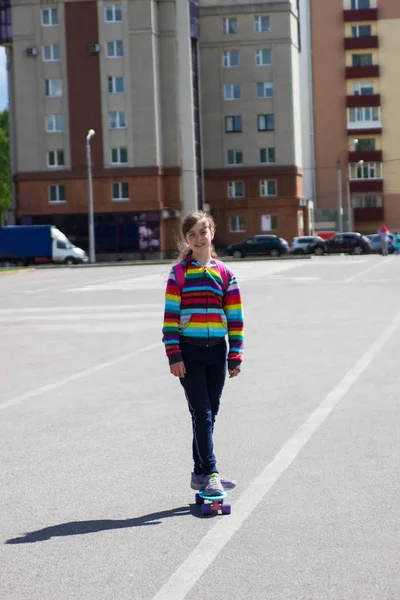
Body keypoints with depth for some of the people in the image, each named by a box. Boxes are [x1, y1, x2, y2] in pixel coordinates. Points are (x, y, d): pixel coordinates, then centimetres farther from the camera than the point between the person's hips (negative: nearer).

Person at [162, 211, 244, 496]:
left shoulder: (225, 274, 7)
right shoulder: (179, 273, 0)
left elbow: (235, 318, 7)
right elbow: (171, 316, -3)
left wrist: (235, 357, 3)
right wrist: (174, 356, -10)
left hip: (217, 350, 3)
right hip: (189, 351, -3)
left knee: (209, 415, 9)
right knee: (202, 414, -7)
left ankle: (200, 473, 18)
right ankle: (210, 474, -5)